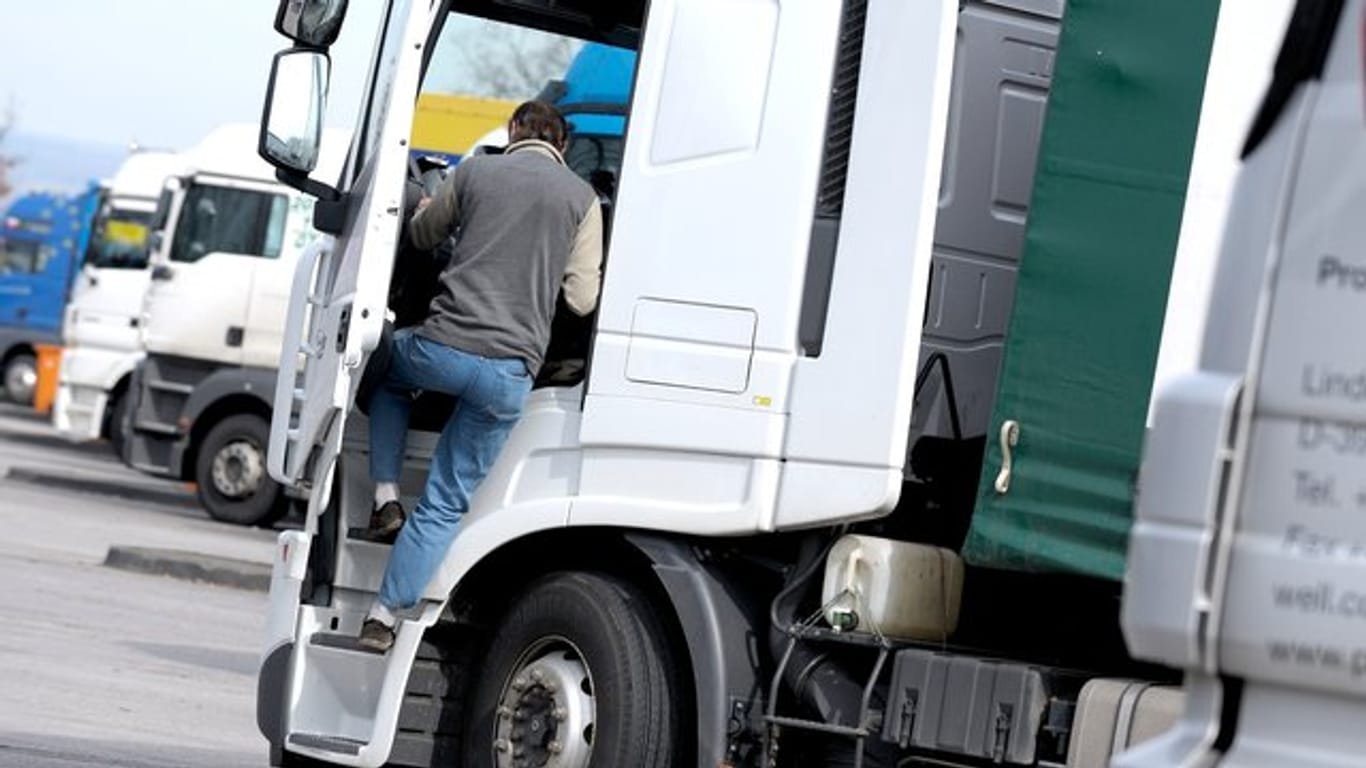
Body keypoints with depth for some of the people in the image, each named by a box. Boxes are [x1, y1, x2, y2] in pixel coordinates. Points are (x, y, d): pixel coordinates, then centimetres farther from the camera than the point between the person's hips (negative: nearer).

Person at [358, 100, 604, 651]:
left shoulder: (474, 172, 9)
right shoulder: (582, 198, 7)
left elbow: (422, 236, 27)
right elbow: (582, 299, 5)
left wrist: (428, 205, 51)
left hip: (442, 346, 0)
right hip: (510, 371, 0)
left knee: (387, 371, 36)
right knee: (447, 504, 9)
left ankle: (386, 497, 22)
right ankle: (387, 615, 4)